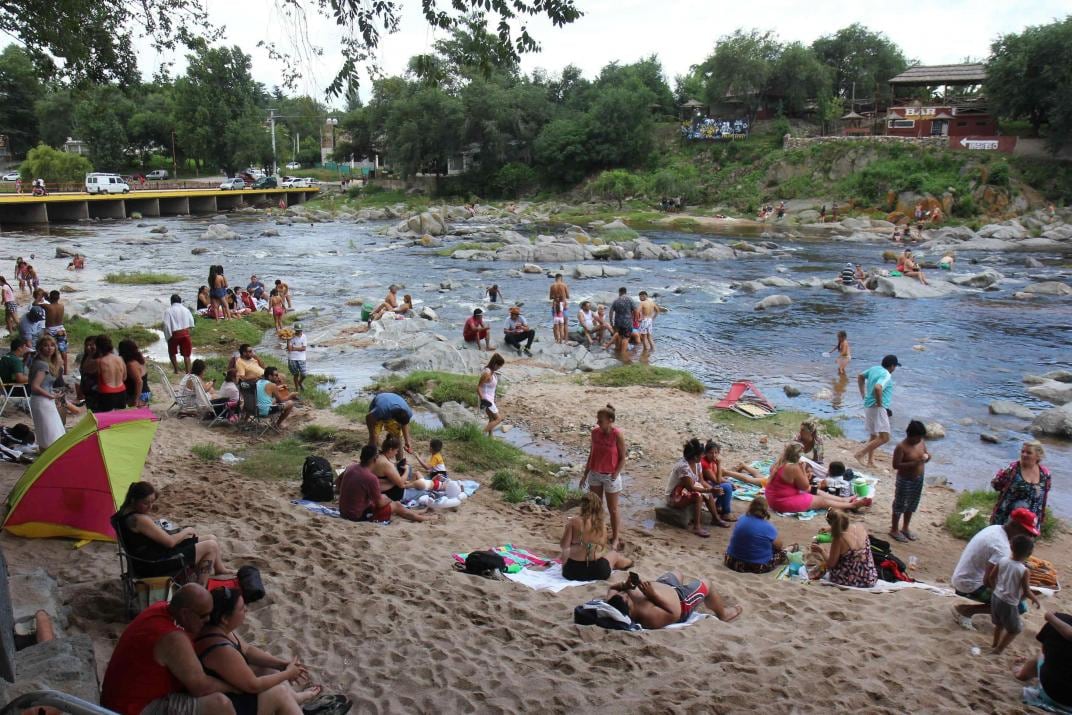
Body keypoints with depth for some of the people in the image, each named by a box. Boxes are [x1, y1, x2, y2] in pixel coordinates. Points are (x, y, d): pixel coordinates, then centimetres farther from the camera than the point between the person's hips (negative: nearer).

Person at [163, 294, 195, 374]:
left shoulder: (168, 311, -6)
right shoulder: (185, 309, 7)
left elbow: (166, 325, -11)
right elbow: (191, 322, 8)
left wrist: (168, 337, -5)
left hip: (175, 334, -3)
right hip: (185, 333, 3)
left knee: (172, 353, 18)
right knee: (186, 354, 10)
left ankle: (176, 371, 18)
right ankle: (188, 372, 6)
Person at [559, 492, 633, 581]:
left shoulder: (573, 521, -9)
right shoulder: (601, 524, -3)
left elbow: (564, 546, -7)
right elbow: (603, 547, 8)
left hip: (572, 571, -1)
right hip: (597, 570, 1)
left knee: (565, 552, 35)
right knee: (614, 554, 34)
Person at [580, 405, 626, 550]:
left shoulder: (617, 435, -18)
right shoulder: (595, 432, -4)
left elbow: (622, 458, -11)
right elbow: (592, 453, 7)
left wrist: (615, 475, -19)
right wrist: (585, 474, 8)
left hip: (610, 476, -5)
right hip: (595, 474, 5)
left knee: (612, 509, 8)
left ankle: (615, 539, 23)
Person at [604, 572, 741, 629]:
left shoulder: (614, 603, -32)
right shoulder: (650, 616, -47)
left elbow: (612, 587, -11)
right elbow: (674, 614, -32)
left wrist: (624, 585, -31)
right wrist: (653, 595, -41)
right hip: (681, 602, -6)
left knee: (677, 575, 33)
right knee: (705, 584, 13)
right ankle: (722, 613, 43)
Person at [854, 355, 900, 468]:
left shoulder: (874, 369, 10)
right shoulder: (887, 375, -16)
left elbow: (860, 377, 27)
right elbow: (877, 388, -35)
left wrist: (863, 393, 25)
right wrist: (879, 403, -21)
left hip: (868, 407, 10)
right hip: (878, 408, -10)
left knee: (873, 436, 19)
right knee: (884, 437, -10)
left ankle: (870, 461, 21)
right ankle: (860, 454, -12)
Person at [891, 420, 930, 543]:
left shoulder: (921, 443, -1)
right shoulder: (901, 447, -22)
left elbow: (927, 454, 12)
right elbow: (896, 465, -24)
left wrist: (927, 457, -13)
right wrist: (913, 463, -31)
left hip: (919, 479, 7)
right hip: (905, 480, -7)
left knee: (912, 505, 19)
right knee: (900, 505, 6)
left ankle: (905, 528, 36)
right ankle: (894, 530, 21)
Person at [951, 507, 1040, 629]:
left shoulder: (995, 528, 2)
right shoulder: (1001, 547, -26)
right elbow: (988, 581, -26)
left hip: (963, 578, 10)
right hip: (970, 586, -10)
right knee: (1019, 606, -9)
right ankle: (964, 611, -4)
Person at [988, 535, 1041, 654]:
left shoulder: (1003, 560, -9)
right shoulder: (1024, 571, -24)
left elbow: (991, 577, 3)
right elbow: (1026, 592, -17)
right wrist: (1036, 599, 3)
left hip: (996, 597, 6)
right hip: (1009, 604, -6)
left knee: (999, 624, 30)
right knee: (1015, 629, 19)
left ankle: (995, 644, 46)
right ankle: (998, 649, 22)